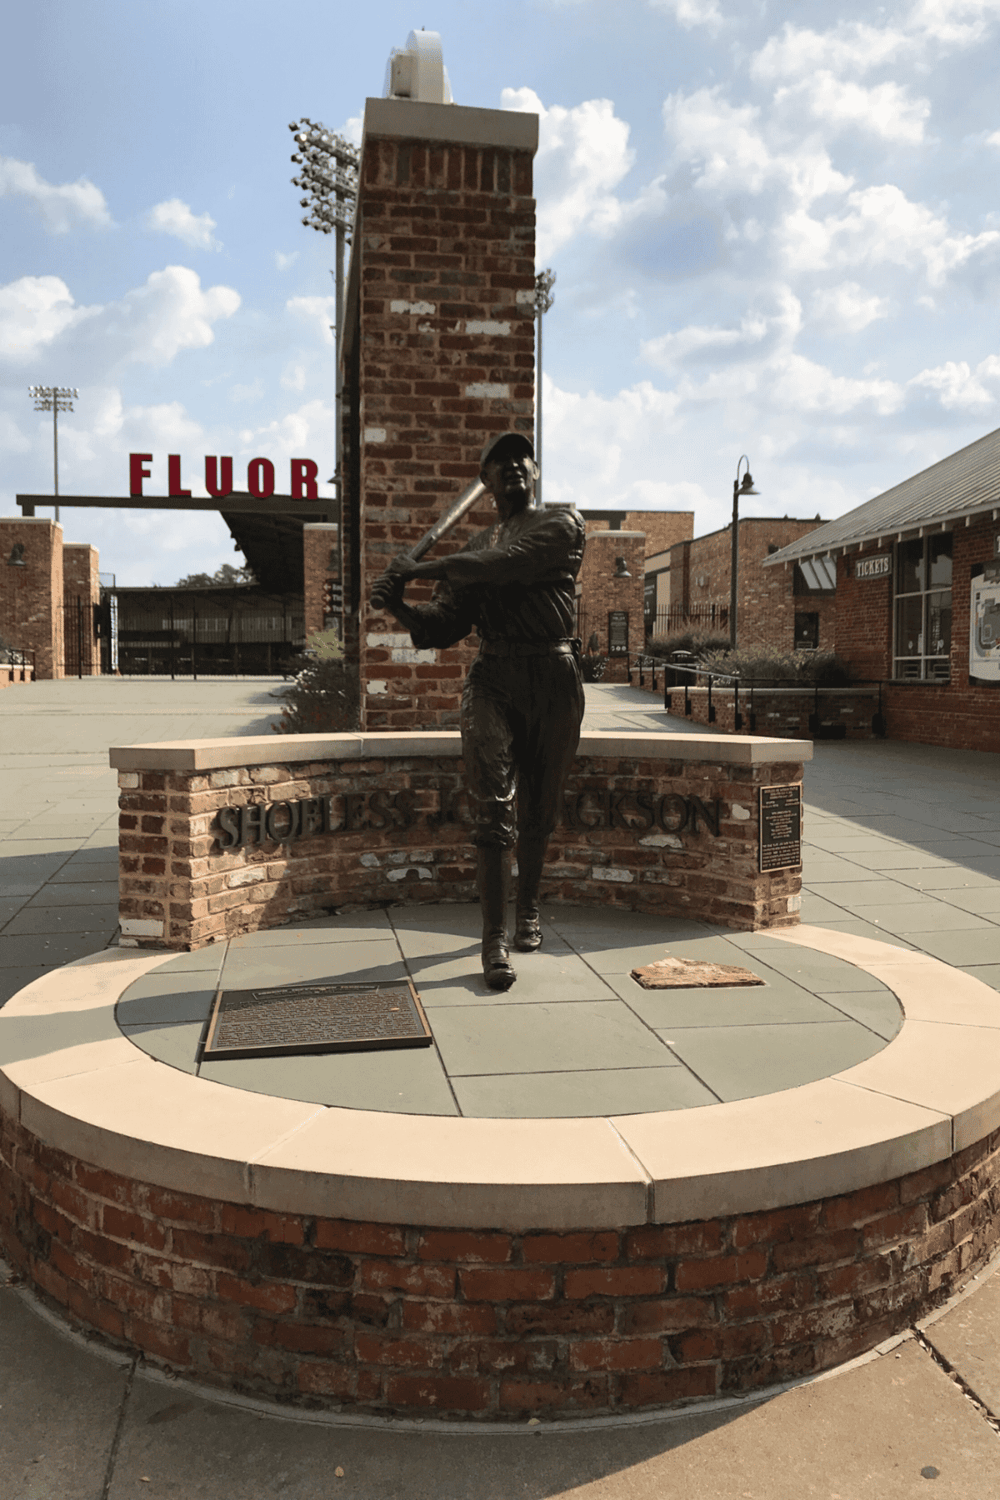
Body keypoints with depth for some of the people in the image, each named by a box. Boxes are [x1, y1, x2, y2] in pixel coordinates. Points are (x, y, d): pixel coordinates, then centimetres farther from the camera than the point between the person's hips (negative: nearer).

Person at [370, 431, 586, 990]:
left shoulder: (564, 524, 5)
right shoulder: (475, 551, 18)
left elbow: (509, 564, -14)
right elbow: (444, 627, 9)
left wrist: (421, 567, -11)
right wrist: (400, 607, -12)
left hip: (556, 678, -1)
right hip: (494, 679, 2)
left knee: (539, 812, 9)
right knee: (494, 812, -9)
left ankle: (529, 911, 29)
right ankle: (495, 940, -7)